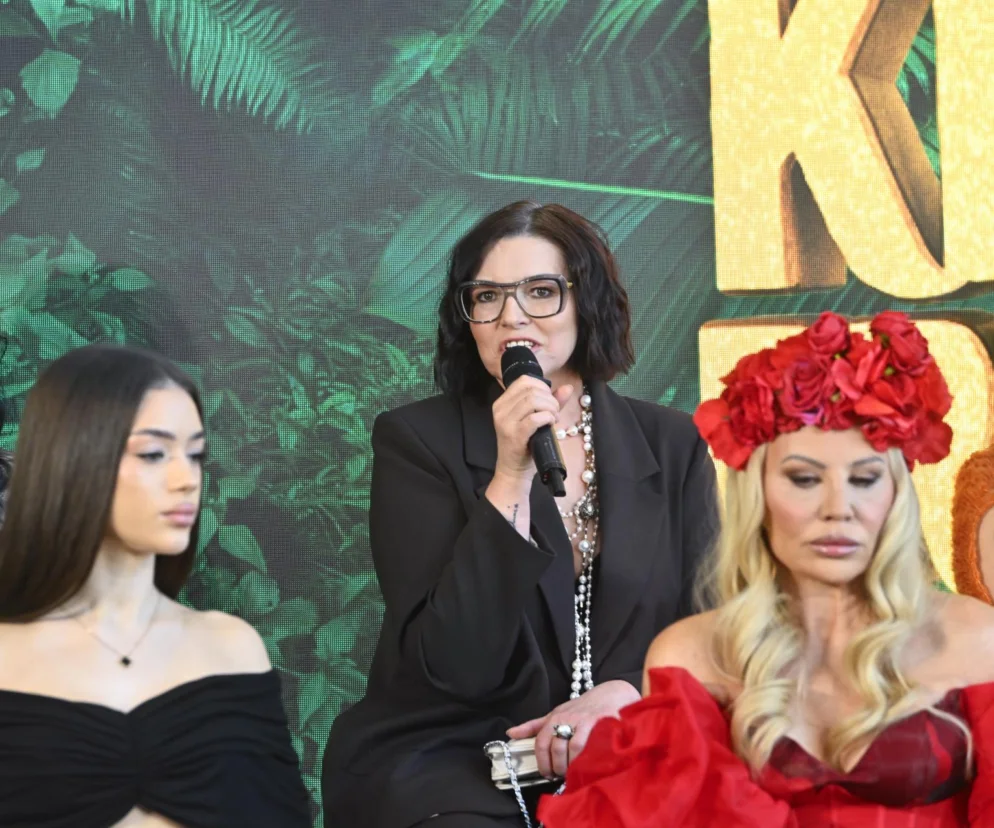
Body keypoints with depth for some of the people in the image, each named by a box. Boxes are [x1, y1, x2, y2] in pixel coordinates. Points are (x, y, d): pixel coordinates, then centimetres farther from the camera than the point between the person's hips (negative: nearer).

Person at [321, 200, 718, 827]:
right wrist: (511, 477, -18)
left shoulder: (672, 445, 8)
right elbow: (453, 668, -11)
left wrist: (622, 693, -12)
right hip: (444, 767, -3)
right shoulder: (416, 441, -2)